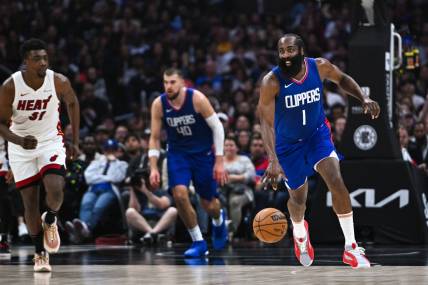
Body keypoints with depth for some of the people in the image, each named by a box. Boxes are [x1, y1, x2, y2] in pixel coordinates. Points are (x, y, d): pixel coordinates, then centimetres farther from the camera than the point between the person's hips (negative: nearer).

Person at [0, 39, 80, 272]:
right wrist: (19, 140, -33)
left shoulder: (59, 82, -16)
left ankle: (50, 220, 14)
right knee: (30, 202, 3)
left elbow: (72, 103, 5)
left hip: (50, 142, 0)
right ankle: (40, 253, 21)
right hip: (21, 147, 0)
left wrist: (75, 140, 6)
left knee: (55, 191, -21)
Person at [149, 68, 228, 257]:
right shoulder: (159, 104, -12)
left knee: (208, 203, 6)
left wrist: (219, 162, -14)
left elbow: (217, 127, -12)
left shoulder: (197, 99, -20)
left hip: (203, 153, -2)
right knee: (179, 194, -21)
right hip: (177, 154, 2)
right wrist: (153, 167, -10)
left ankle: (219, 219, 46)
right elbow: (155, 138, -2)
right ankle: (198, 242, -6)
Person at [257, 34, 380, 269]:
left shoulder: (320, 67, -17)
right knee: (298, 197, 12)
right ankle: (300, 233, 49)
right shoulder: (271, 82, -27)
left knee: (336, 182, -20)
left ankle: (351, 248, -11)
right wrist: (273, 161, -38)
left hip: (317, 134, 1)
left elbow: (342, 79, 6)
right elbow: (266, 122, -27)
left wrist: (364, 99, -9)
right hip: (289, 143, -1)